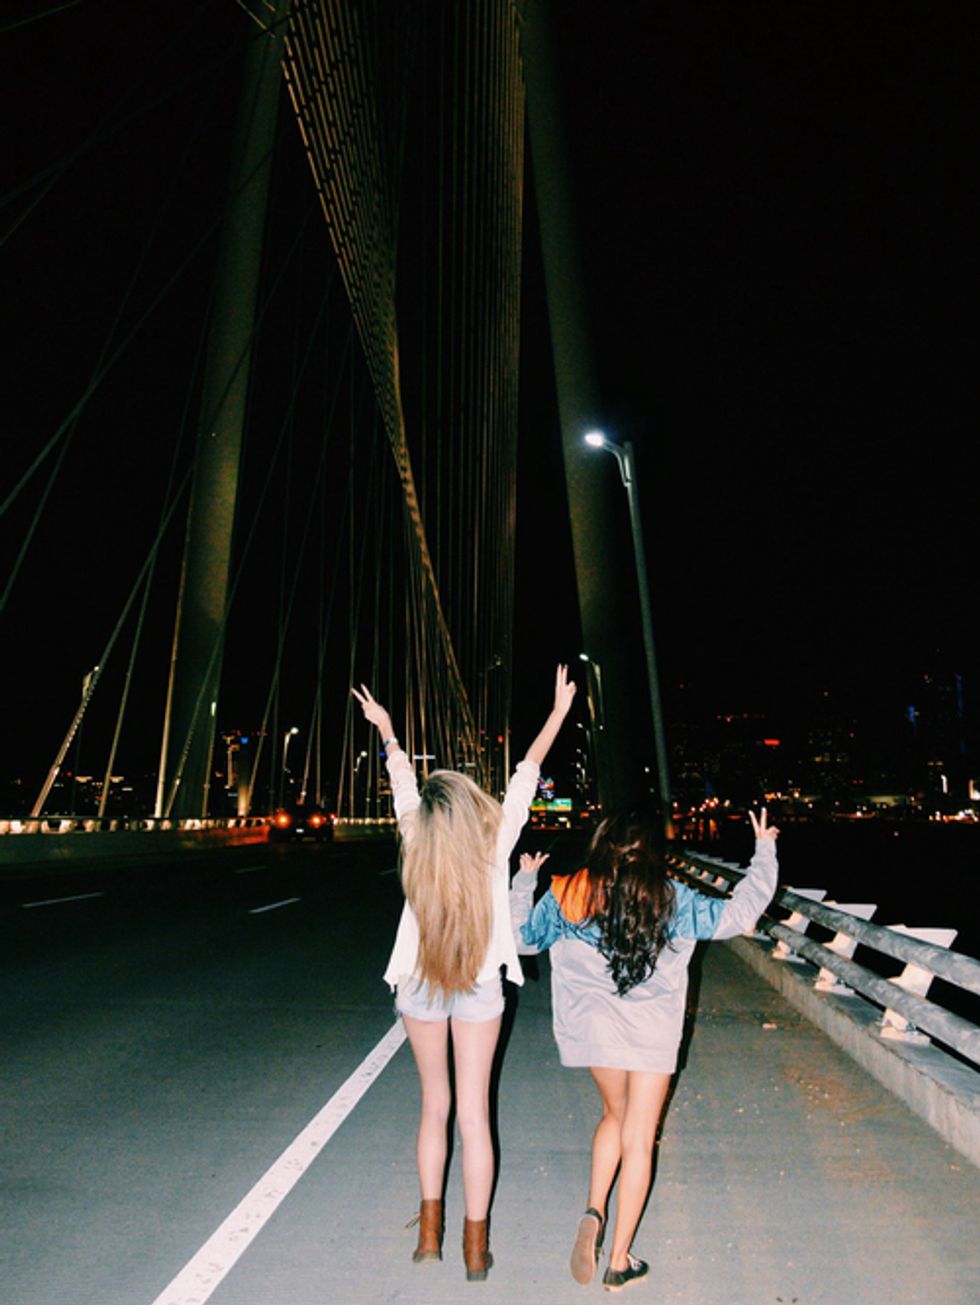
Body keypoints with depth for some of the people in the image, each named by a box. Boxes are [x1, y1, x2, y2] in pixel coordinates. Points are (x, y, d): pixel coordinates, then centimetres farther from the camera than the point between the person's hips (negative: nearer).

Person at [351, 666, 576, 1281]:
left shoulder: (417, 838, -16)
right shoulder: (495, 843, -18)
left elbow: (403, 780, 0)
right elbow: (528, 773, -10)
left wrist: (386, 728, 18)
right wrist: (560, 711, 1)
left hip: (419, 988, 2)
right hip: (481, 989, -1)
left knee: (435, 1106, 17)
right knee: (474, 1112, 8)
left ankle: (430, 1231, 27)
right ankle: (476, 1246, 20)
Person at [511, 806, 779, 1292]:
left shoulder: (566, 895, -6)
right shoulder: (672, 899, -9)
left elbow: (522, 936, 7)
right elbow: (739, 913, -3)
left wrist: (524, 880, 22)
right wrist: (764, 851, 9)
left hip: (591, 1027, 2)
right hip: (651, 1030, -2)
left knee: (616, 1115, 27)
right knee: (638, 1139, 12)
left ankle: (594, 1211, 12)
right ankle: (620, 1262, 22)